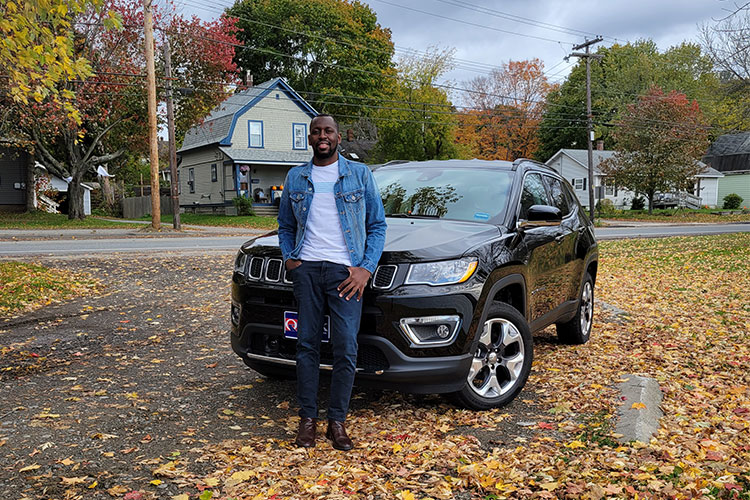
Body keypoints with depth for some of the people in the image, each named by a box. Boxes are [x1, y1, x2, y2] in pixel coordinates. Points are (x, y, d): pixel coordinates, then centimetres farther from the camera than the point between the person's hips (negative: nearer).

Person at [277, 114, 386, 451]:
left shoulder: (359, 174, 7)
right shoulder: (295, 178, 14)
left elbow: (377, 225, 6)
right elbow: (285, 226, 21)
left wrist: (366, 268, -5)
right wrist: (289, 257, 2)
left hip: (345, 271, -2)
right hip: (306, 269, 2)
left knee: (346, 350, -5)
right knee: (307, 345, 4)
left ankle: (337, 422, 7)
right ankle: (307, 419, 14)